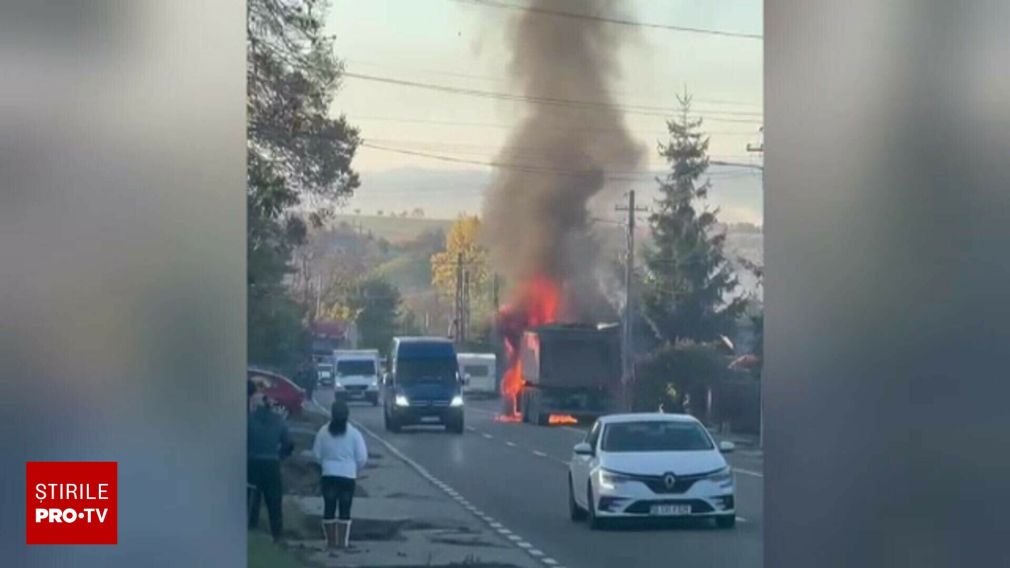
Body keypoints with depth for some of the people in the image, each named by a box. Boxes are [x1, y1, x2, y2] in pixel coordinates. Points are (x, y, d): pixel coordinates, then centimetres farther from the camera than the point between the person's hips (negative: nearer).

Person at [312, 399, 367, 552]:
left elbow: (317, 453, 4)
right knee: (345, 509, 5)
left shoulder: (323, 431, -4)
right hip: (348, 476, -1)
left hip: (328, 475, 1)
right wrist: (355, 469, 14)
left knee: (329, 508, 8)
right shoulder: (354, 433, -8)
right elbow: (362, 457, -6)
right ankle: (342, 541, 3)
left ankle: (330, 540, 9)